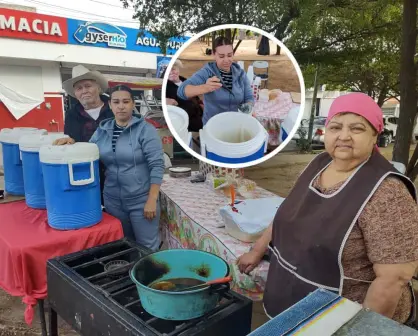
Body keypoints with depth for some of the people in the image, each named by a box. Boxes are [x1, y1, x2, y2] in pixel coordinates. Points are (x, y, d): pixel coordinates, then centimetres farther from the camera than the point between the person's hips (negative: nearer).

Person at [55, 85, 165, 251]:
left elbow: (157, 166, -14)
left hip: (141, 200, -4)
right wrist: (73, 143, -6)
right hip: (112, 200, 5)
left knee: (146, 247, 7)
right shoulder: (102, 130, 5)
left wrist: (152, 200, -17)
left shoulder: (145, 129, -10)